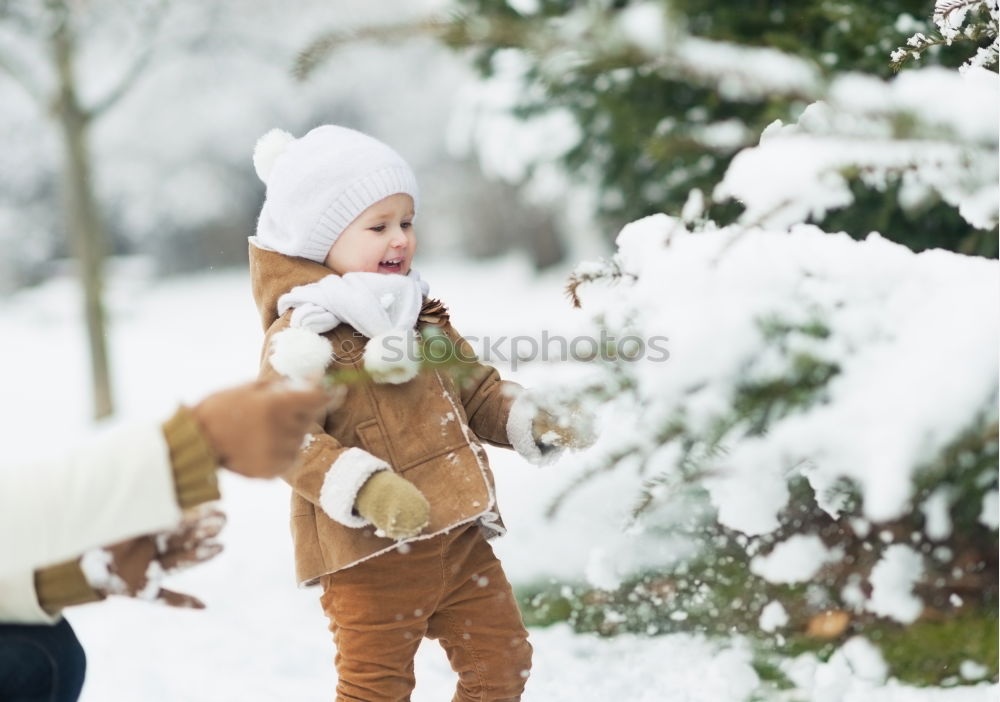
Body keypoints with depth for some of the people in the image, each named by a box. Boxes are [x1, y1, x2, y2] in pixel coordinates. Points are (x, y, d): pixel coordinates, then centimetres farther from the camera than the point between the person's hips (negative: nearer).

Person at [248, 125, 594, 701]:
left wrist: (529, 422, 2)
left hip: (459, 540, 7)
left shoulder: (422, 319, 13)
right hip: (370, 554, -7)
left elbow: (476, 387, 21)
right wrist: (364, 488, -33)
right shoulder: (298, 339, -13)